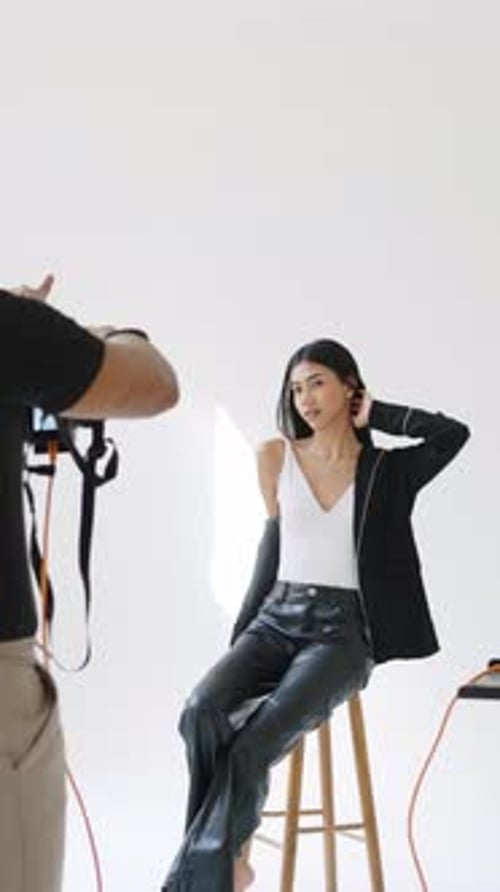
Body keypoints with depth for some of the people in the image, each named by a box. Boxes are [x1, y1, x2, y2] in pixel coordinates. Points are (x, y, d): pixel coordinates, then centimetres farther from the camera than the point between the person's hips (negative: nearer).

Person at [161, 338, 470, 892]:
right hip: (277, 618, 3)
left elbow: (452, 434, -14)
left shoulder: (386, 470, 3)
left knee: (254, 743, -27)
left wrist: (375, 416, -1)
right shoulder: (274, 457, 10)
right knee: (202, 712, -28)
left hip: (342, 628, -3)